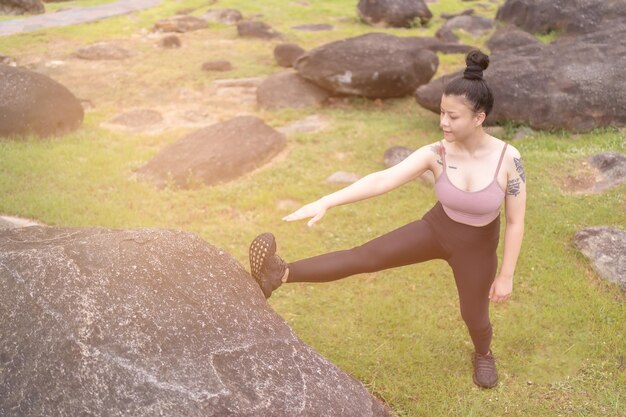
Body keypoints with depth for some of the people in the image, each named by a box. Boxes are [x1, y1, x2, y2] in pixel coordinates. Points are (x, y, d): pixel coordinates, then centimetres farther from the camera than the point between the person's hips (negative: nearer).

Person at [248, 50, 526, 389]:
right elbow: (380, 180, -30)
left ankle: (483, 354, 57)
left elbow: (516, 222, -18)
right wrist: (325, 202, -40)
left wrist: (506, 276, -12)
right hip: (434, 229, 1)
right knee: (367, 256, -14)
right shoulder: (435, 154, -23)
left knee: (474, 317, 19)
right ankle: (281, 275, -25)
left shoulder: (509, 158, -28)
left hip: (476, 249, -1)